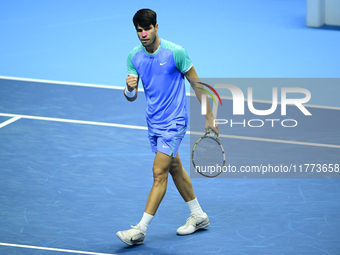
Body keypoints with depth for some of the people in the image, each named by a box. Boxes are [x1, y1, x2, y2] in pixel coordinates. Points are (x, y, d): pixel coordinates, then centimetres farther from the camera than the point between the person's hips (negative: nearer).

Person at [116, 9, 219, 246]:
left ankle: (141, 229, -12)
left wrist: (209, 116, -4)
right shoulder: (134, 57, -1)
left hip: (174, 122, -7)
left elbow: (196, 83, -7)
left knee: (159, 173, -11)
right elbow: (131, 97, 0)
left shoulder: (175, 52, -16)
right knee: (175, 168, 18)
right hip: (153, 123, 7)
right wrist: (130, 88, -25)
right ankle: (198, 216, 34)